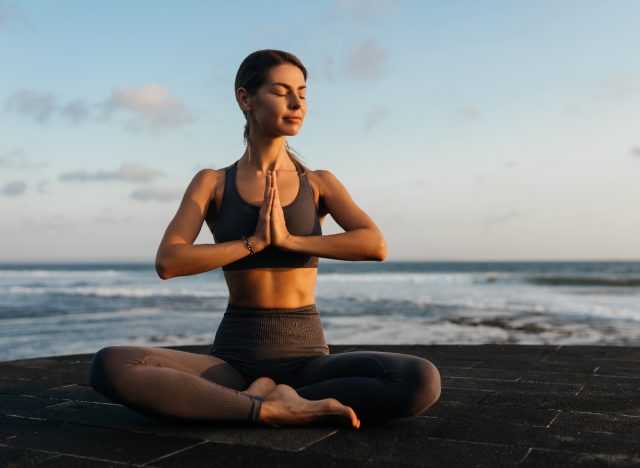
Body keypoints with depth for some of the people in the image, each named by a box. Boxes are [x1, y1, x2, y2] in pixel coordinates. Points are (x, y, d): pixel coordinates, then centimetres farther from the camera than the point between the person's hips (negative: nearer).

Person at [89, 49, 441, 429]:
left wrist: (289, 239, -16)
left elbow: (376, 245, -13)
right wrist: (255, 241, -14)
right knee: (109, 367, -27)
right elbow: (167, 263, -12)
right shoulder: (212, 183, 3)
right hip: (234, 359, 0)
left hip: (306, 359, 1)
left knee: (423, 381, -28)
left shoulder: (320, 184, 5)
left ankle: (268, 398, -16)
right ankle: (270, 408, -23)